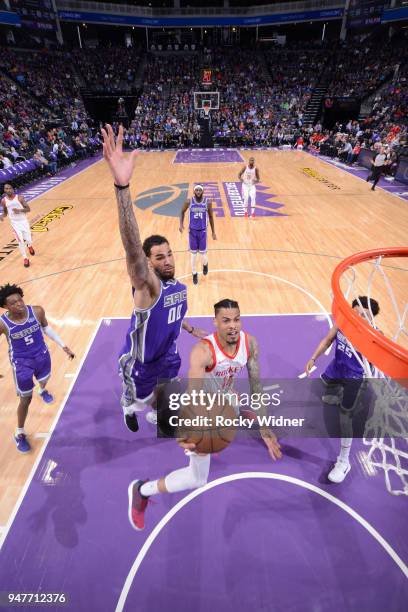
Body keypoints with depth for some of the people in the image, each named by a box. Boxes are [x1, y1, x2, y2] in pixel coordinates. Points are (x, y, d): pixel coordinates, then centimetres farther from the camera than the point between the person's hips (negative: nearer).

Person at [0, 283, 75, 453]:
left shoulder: (37, 311, -20)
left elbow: (46, 328, -1)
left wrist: (63, 345, 1)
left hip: (42, 355, 3)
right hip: (21, 363, -3)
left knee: (44, 380, 31)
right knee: (25, 399, 7)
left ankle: (42, 391, 71)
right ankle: (19, 434, 32)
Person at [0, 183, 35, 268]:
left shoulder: (20, 198, -9)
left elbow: (28, 209, -8)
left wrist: (19, 210, -26)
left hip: (23, 221, -1)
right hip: (14, 223, 1)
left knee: (28, 240, 2)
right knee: (21, 241, -6)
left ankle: (29, 246, 42)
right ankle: (25, 258, 10)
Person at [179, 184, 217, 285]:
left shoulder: (207, 202, -7)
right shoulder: (189, 202, -7)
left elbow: (211, 217, 4)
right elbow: (182, 212, 9)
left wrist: (213, 232, 5)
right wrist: (181, 224, -6)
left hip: (202, 231, 0)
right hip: (192, 230, 0)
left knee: (203, 252, 2)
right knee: (193, 253, 5)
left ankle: (205, 264, 38)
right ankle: (194, 274, 21)